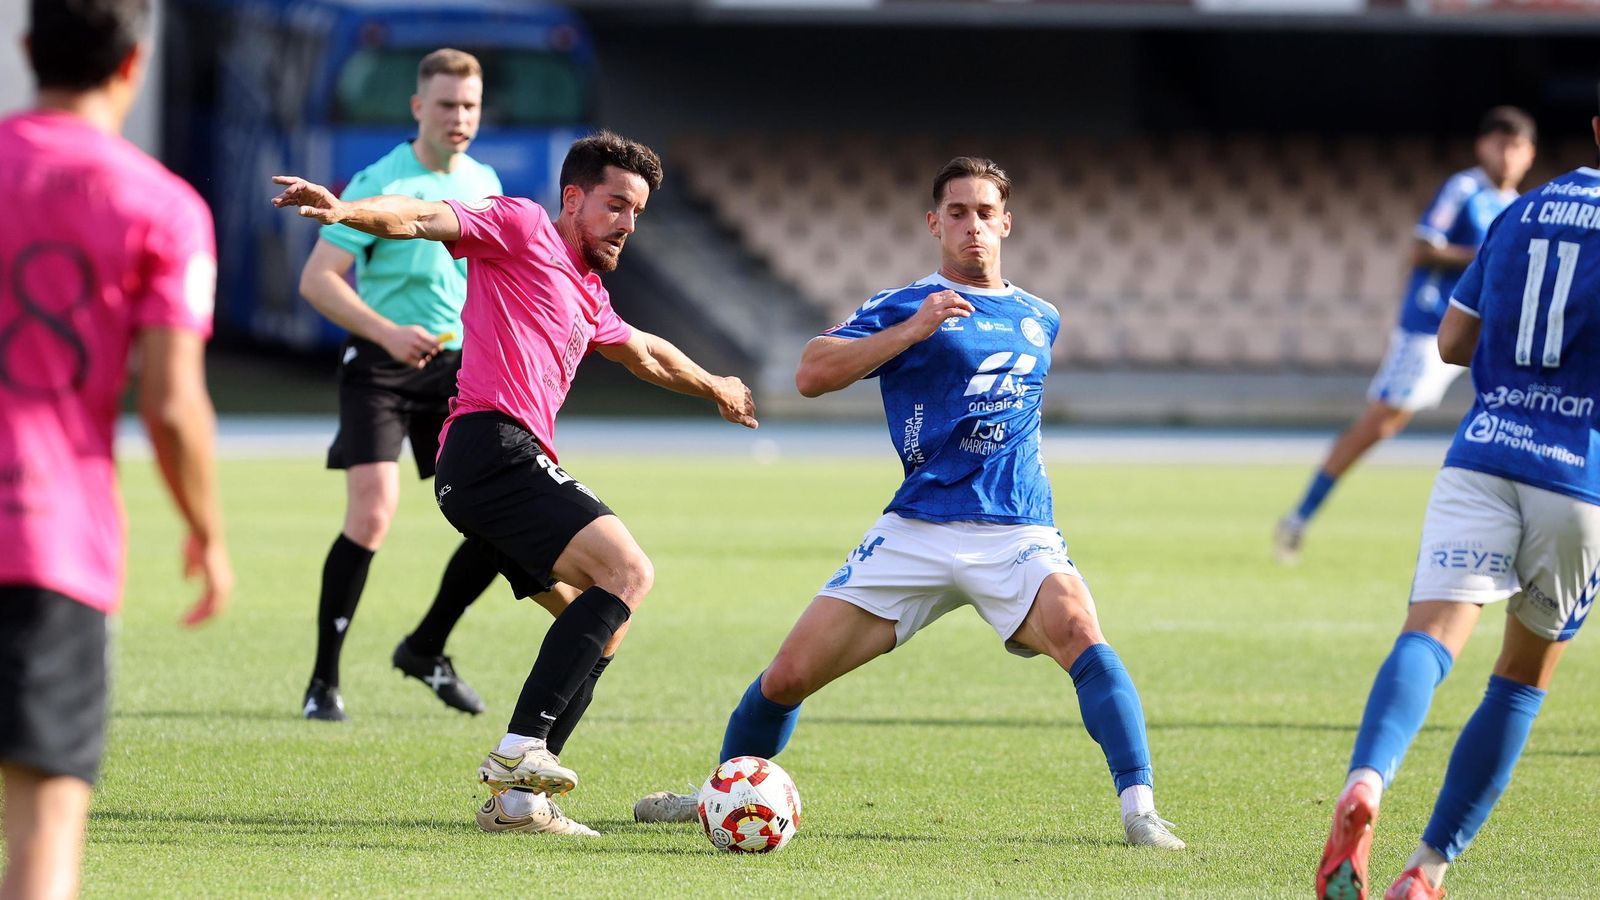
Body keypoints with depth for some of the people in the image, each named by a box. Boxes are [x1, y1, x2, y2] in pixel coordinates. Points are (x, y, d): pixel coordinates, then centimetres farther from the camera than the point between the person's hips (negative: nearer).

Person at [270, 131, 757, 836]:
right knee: (628, 571, -21)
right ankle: (521, 747, -29)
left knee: (600, 621, 9)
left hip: (515, 470, 10)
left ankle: (515, 798, 4)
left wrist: (715, 388, 64)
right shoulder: (522, 228, 5)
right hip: (494, 445, -10)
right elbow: (425, 219, -9)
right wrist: (347, 212, -28)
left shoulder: (588, 295, 30)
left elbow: (643, 353, 49)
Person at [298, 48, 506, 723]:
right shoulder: (379, 184, -10)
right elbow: (317, 279, -15)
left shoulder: (484, 185, 9)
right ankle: (323, 682, -8)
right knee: (372, 516, -18)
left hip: (458, 365, 6)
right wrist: (388, 333, -26)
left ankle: (426, 649, 21)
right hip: (380, 369, -6)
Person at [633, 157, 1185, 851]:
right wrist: (912, 330, -17)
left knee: (1080, 633, -31)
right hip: (915, 532, -1)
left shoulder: (1039, 320, 18)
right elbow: (811, 374, -10)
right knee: (789, 675, -2)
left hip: (1016, 533, 1)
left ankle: (1140, 812, -32)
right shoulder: (903, 308, 5)